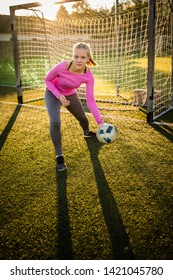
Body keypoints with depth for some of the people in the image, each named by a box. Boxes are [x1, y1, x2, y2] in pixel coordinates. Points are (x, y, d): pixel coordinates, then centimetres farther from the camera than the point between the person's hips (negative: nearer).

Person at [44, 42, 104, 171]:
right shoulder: (62, 66, -37)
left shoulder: (88, 76, -29)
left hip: (70, 95, 3)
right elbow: (48, 80, -18)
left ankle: (87, 132, 58)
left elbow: (90, 100, -26)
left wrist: (100, 121, -30)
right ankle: (59, 156, -7)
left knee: (82, 118, 19)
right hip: (53, 93, -3)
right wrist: (59, 96, -32)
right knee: (55, 122, -24)